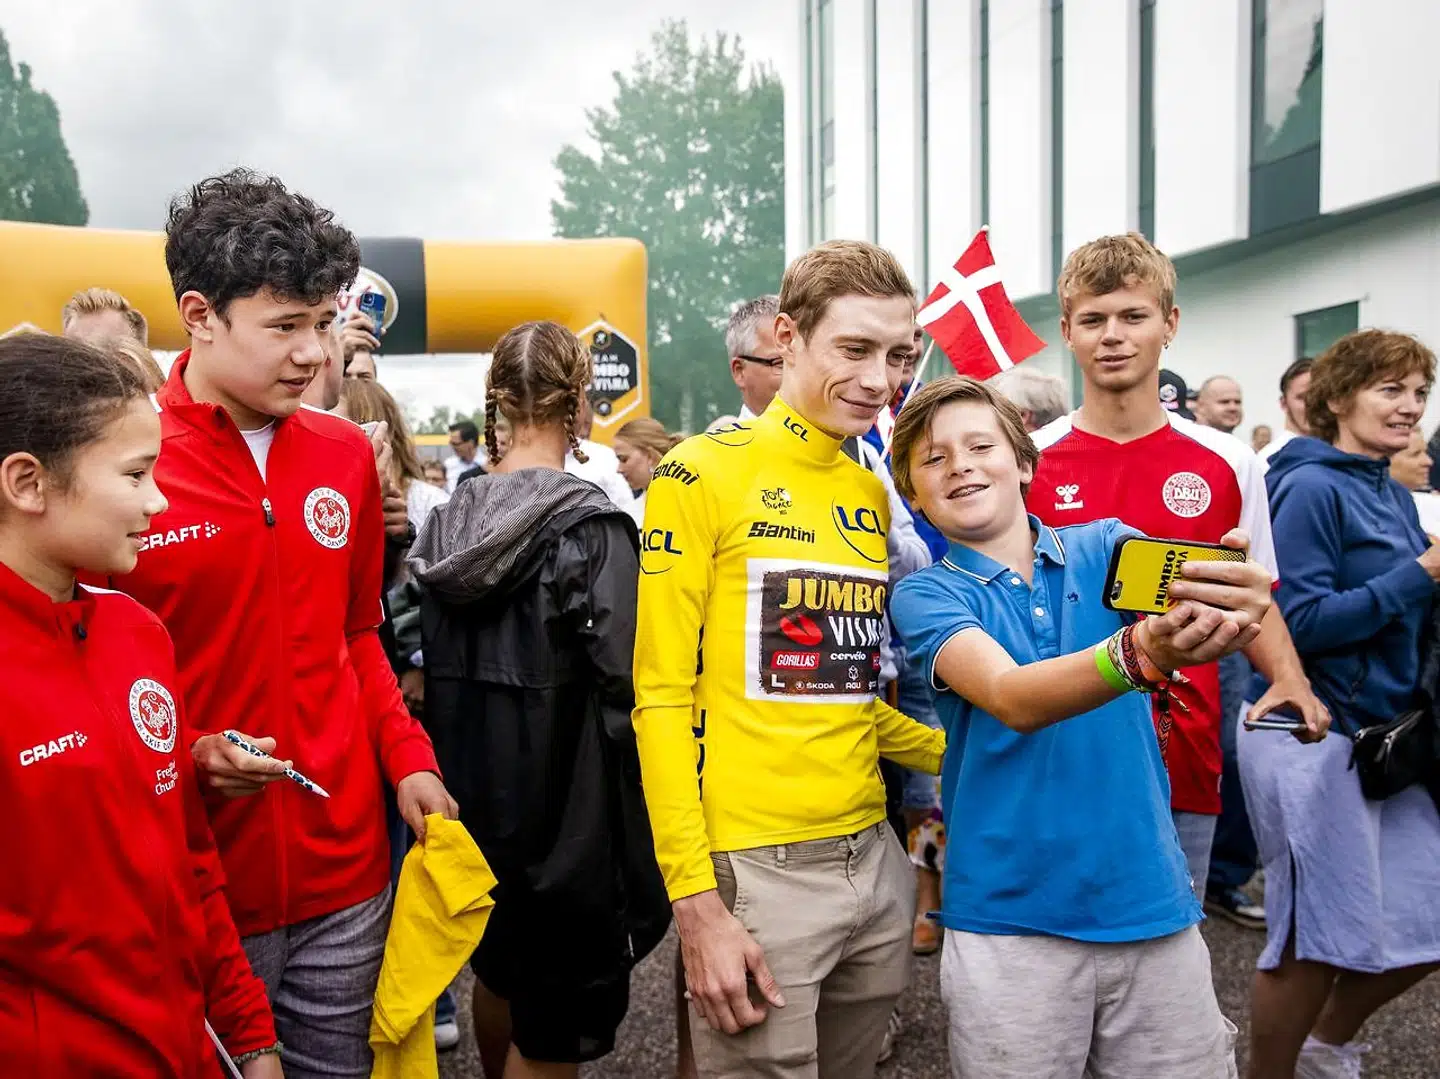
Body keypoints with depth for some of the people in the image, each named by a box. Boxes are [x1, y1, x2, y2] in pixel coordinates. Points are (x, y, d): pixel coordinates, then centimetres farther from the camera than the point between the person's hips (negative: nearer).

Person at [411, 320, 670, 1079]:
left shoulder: (448, 520, 2)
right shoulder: (592, 526, -17)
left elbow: (433, 667, 8)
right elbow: (620, 688, -21)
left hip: (474, 791, 7)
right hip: (566, 802, -6)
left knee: (499, 968, 28)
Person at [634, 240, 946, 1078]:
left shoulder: (873, 496, 10)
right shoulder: (704, 475, -10)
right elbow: (661, 697, -12)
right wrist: (696, 899, -16)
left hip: (875, 855, 7)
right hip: (752, 867, -6)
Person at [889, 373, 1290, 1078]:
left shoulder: (1106, 547, 4)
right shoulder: (926, 595, -4)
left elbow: (1181, 592, -17)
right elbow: (1011, 698, -22)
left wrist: (1242, 601, -40)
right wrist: (1143, 652, -40)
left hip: (1150, 898, 2)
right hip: (1009, 919, -2)